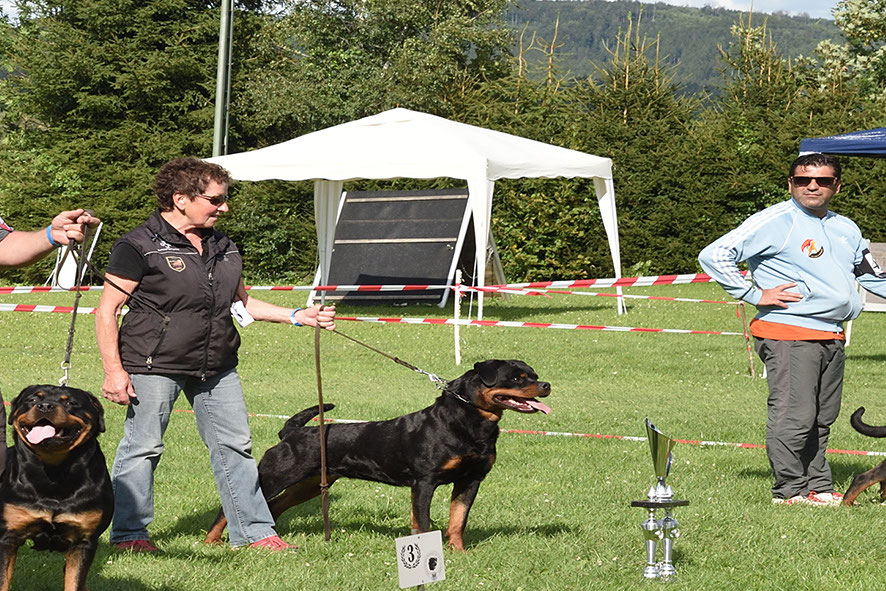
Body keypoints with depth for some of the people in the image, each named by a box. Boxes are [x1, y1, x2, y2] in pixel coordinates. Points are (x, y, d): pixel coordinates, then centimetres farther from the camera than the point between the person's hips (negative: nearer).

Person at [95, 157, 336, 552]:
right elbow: (107, 312, -9)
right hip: (154, 365, -7)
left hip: (217, 367, 7)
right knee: (143, 446, -3)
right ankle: (129, 533, 9)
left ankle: (253, 530, 16)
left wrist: (299, 317, 14)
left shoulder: (223, 247, 14)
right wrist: (114, 371, -16)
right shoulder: (140, 246, -9)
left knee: (235, 445, 8)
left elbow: (240, 303, 24)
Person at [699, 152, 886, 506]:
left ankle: (819, 487, 20)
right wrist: (755, 294, -11)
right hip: (788, 334, -7)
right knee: (794, 416, -9)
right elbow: (713, 256, -9)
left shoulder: (847, 229, 18)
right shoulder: (775, 222, -5)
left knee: (822, 419, 12)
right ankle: (790, 490, -1)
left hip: (832, 337, 7)